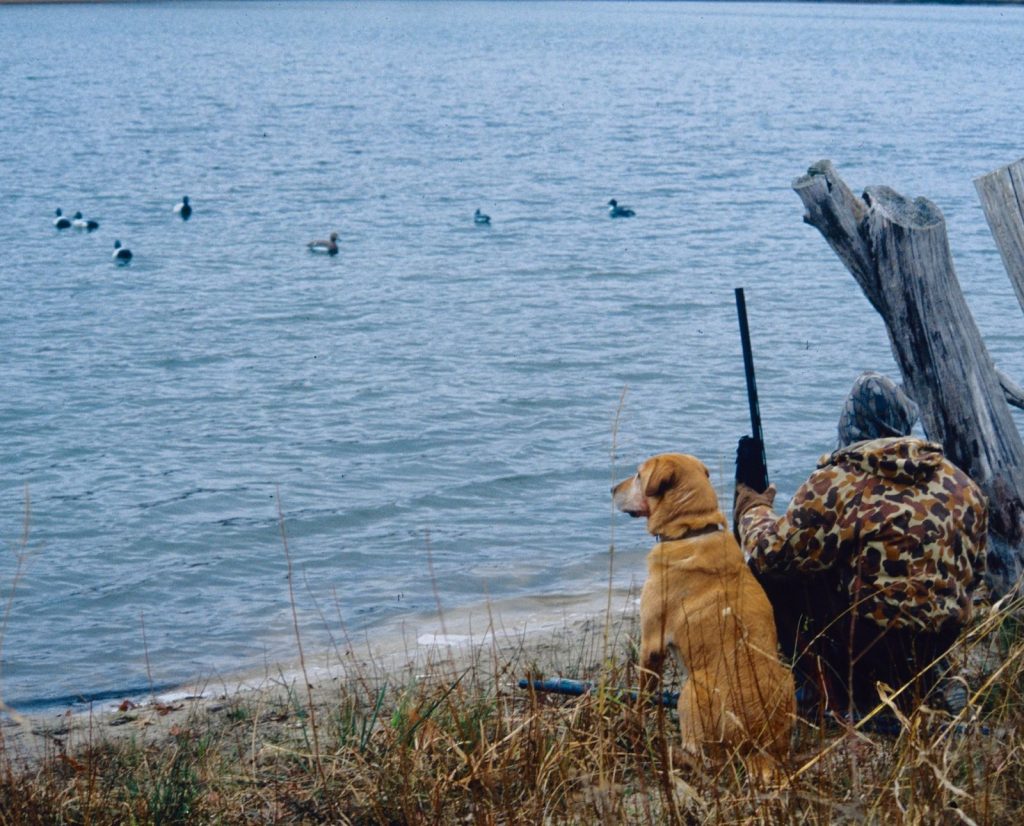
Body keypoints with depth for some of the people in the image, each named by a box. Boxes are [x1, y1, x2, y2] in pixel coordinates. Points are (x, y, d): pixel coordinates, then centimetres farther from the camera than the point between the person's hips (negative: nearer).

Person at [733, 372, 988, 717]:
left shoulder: (837, 483, -11)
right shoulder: (963, 486, 5)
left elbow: (769, 555, -8)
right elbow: (974, 576, 15)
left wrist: (753, 510, 14)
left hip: (865, 643, -7)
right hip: (940, 644, 7)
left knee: (773, 578, 9)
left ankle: (827, 694, 8)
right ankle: (913, 688, 21)